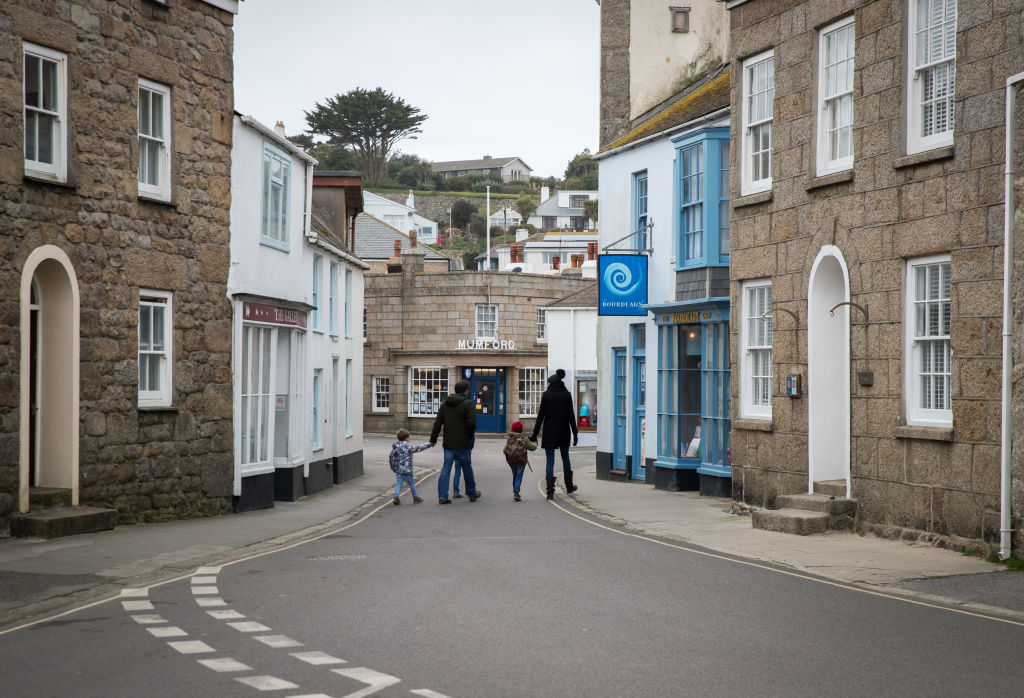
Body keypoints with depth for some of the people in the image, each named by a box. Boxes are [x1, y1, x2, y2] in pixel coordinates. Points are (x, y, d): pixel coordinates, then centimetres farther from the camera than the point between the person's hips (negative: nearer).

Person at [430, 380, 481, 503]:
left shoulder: (445, 404, 9)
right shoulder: (468, 403, -9)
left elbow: (438, 423, 9)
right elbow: (472, 422, -18)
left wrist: (433, 439, 14)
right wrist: (471, 434, 1)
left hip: (448, 443, 4)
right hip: (463, 443, -4)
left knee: (446, 468, 5)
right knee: (467, 468, 11)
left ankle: (442, 496, -2)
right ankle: (472, 494, 23)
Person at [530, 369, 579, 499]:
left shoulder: (546, 395, -7)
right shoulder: (567, 395, 0)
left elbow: (541, 415, -7)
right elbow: (571, 415, -1)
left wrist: (535, 434, -3)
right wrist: (575, 433, 5)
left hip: (550, 432, -3)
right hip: (564, 432, 3)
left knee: (550, 461, 0)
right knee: (565, 458, 21)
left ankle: (550, 491, -9)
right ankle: (569, 486, 32)